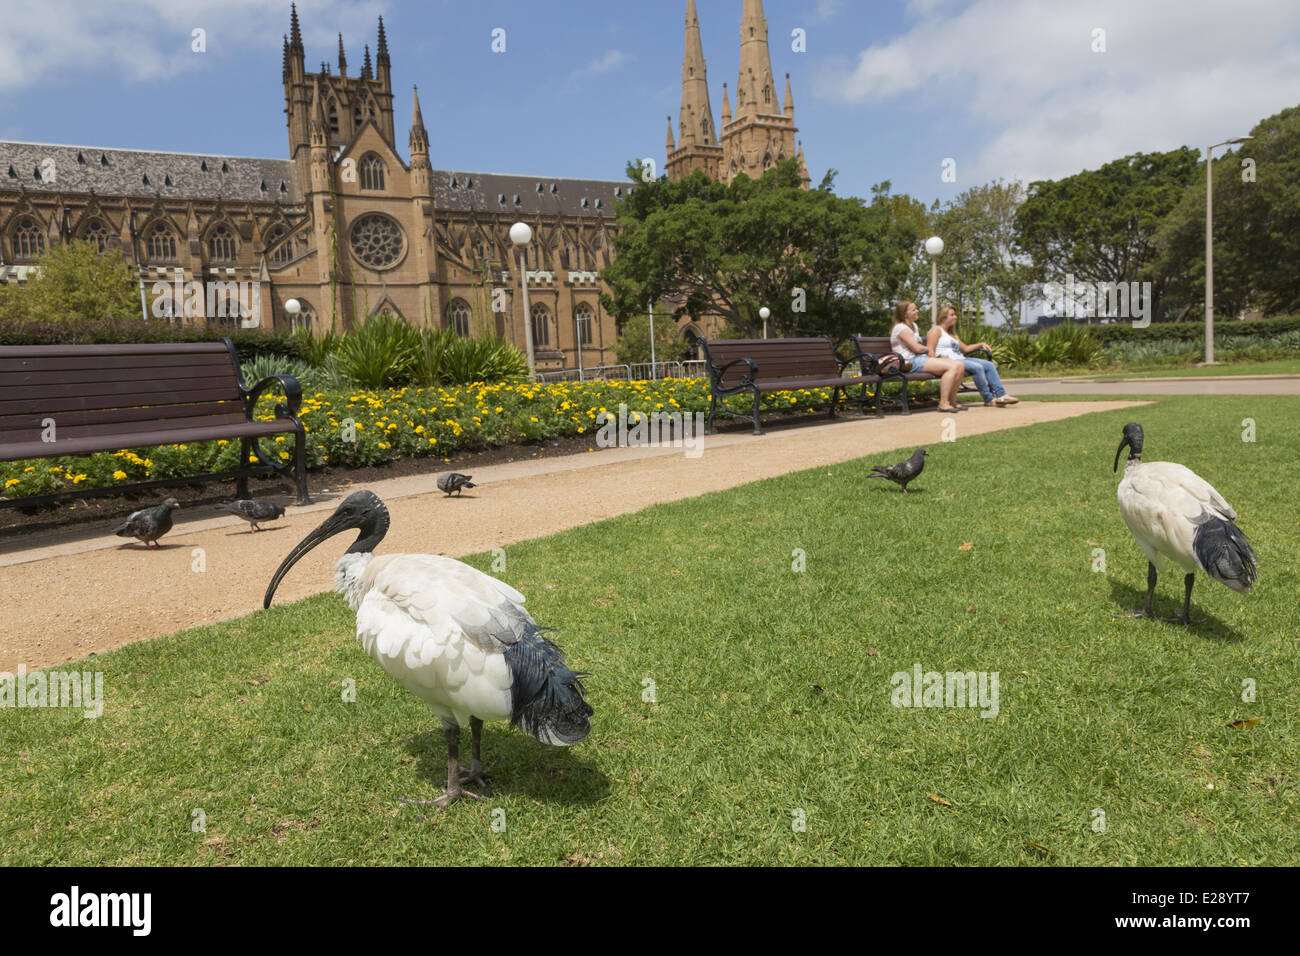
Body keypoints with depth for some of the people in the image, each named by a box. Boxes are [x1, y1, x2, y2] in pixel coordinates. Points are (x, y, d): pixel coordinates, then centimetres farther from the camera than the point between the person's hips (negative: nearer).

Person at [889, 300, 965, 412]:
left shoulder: (913, 325, 25)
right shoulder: (901, 328, -7)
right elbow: (917, 348, -14)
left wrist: (930, 353, 3)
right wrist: (928, 350, 6)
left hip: (923, 357, 10)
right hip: (912, 361, -10)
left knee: (960, 366, -6)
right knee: (952, 367, -25)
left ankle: (952, 401, 1)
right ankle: (943, 404, -25)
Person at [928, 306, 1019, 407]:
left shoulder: (952, 334, 31)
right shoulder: (936, 330, 3)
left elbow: (965, 348, 31)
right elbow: (930, 351, -10)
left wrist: (980, 344, 17)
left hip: (961, 359, 9)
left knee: (990, 365, -6)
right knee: (978, 367, -28)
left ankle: (1001, 395, -14)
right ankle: (989, 399, -21)